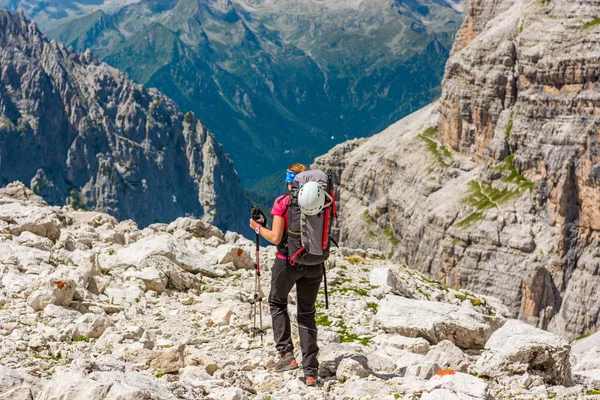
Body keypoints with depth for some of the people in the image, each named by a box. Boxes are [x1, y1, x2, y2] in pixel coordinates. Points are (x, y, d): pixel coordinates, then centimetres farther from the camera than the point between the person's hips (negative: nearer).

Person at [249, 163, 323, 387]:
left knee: (277, 303, 22)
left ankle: (287, 355, 7)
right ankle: (311, 372, 7)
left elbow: (275, 238, -13)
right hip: (314, 264, 3)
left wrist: (257, 227, 4)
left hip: (288, 261, -3)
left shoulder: (282, 203, -10)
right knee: (307, 314, 11)